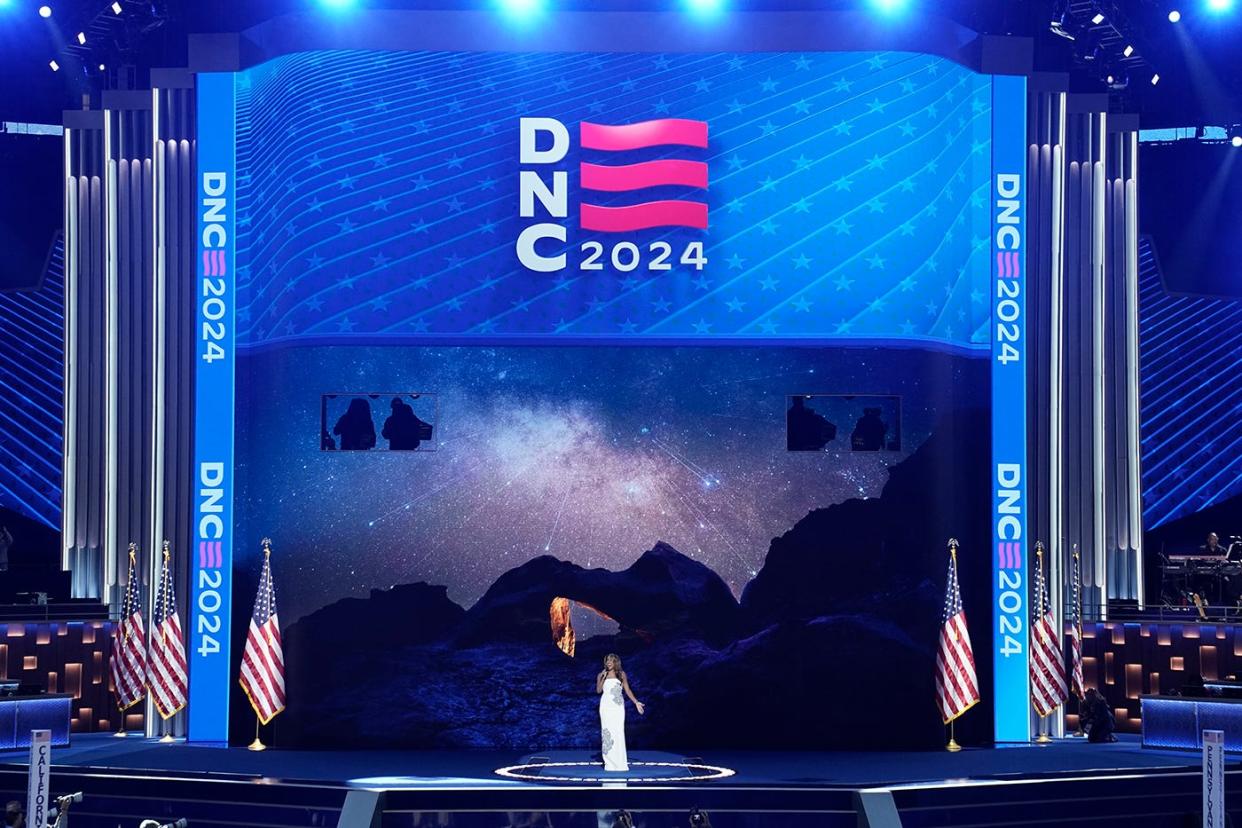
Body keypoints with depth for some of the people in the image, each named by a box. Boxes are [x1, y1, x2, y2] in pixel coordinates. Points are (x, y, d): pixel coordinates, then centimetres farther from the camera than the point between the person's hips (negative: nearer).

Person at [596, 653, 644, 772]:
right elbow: (598, 690, 0)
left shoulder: (621, 674, 10)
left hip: (618, 705, 0)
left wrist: (636, 702, 3)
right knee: (607, 732, -3)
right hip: (606, 705, 0)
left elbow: (627, 690, 9)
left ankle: (620, 763, -4)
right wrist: (603, 678, -8)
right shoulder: (601, 675, 10)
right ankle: (609, 762, -2)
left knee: (618, 732, -5)